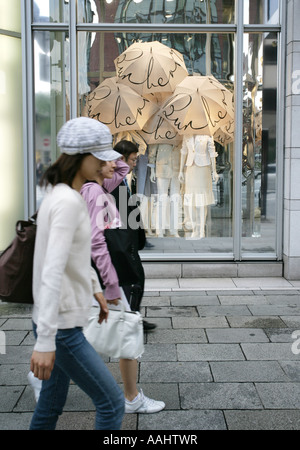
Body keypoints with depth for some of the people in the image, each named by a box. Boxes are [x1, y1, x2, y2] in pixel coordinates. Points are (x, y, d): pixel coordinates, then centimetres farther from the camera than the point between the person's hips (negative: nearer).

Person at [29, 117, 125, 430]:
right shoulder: (68, 202, -22)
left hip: (61, 320, 9)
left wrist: (95, 288, 26)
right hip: (62, 327, -9)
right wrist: (45, 340, -29)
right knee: (112, 404, 1)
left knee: (50, 407, 20)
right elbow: (52, 272, -28)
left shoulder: (61, 193, 9)